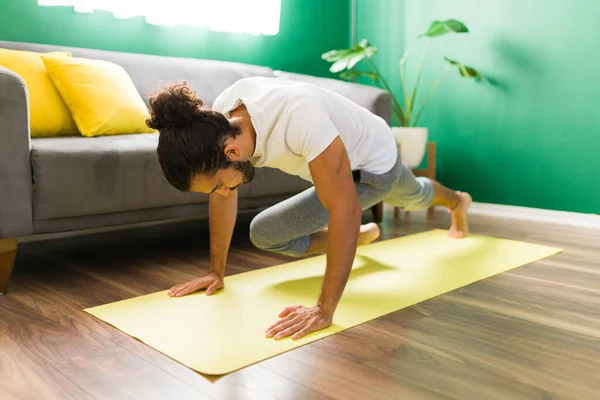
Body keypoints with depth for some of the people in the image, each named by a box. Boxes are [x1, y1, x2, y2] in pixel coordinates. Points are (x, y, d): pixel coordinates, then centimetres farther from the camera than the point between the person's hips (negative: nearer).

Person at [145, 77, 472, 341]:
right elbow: (224, 196, -13)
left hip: (375, 160, -6)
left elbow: (345, 210, -49)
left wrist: (324, 309, -49)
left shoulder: (297, 115, -50)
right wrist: (216, 270, -11)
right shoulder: (220, 118, -26)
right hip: (342, 158, 6)